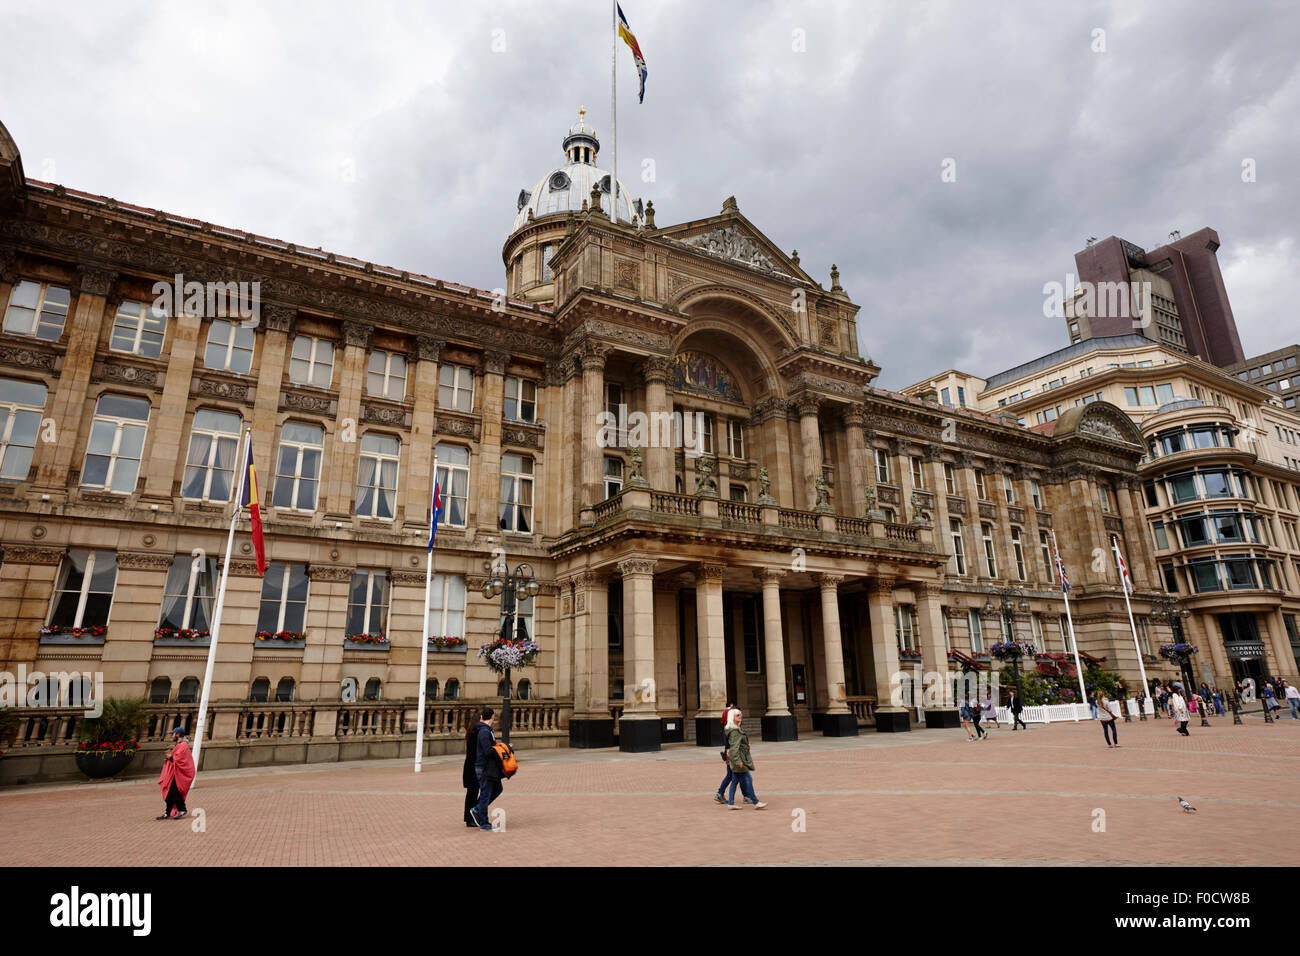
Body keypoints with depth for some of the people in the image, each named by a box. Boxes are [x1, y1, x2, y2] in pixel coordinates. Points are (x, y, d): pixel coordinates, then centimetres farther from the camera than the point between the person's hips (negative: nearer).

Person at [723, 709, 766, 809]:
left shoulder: (737, 729, 15)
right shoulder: (734, 731, -18)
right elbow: (734, 747, -23)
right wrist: (738, 761, -25)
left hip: (738, 758, 10)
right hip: (738, 757, -10)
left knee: (735, 780, 11)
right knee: (747, 779, -5)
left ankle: (731, 803, 14)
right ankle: (755, 802, 0)